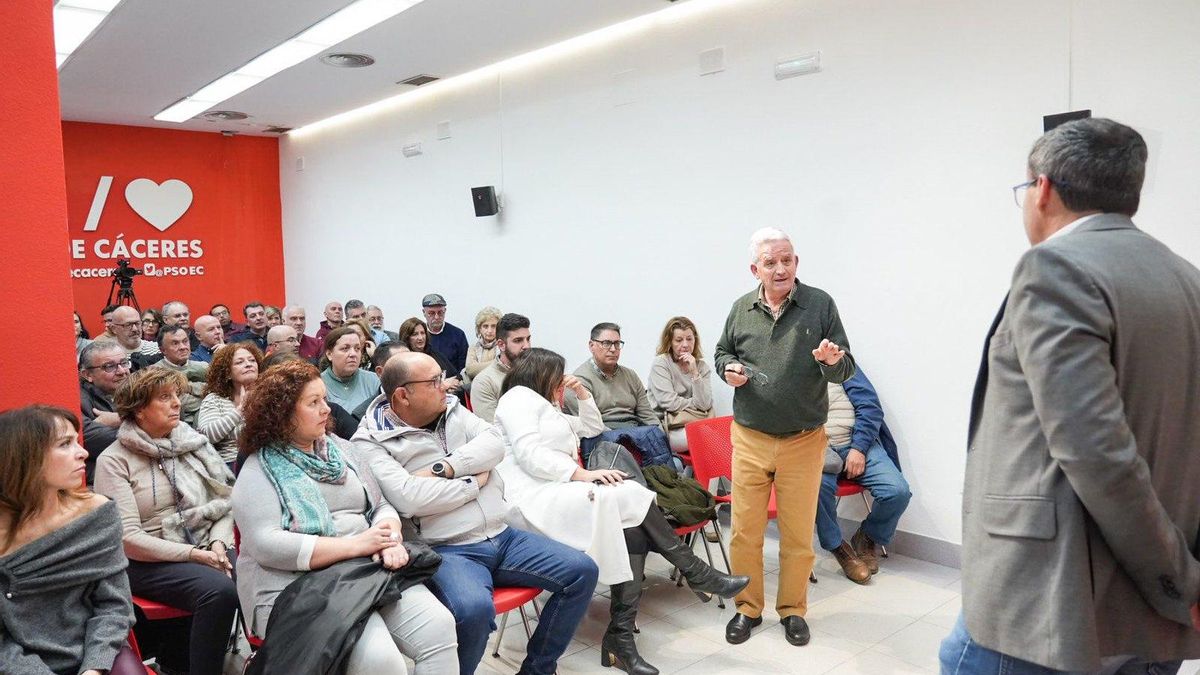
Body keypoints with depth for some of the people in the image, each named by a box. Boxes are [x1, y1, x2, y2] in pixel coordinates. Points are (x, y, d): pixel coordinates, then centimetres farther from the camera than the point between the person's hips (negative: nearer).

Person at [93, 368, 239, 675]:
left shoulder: (193, 443, 9)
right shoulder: (113, 461, -4)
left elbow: (224, 501, 8)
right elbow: (128, 538, -12)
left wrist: (218, 543, -11)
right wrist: (192, 554, -18)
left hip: (205, 548, 5)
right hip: (149, 561, -5)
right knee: (220, 590, -31)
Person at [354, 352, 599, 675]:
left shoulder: (452, 410, 13)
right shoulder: (371, 442, -6)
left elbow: (495, 443, -2)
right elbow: (408, 499, -21)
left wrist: (443, 468, -15)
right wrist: (474, 482, -8)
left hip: (502, 536, 7)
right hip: (446, 550, -7)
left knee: (582, 571, -3)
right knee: (474, 609, -38)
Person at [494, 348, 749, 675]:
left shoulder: (548, 409, 32)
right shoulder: (519, 396, 1)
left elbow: (594, 428, 38)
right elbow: (529, 454, -13)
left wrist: (583, 394, 23)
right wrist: (583, 474, -18)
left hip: (558, 492, 9)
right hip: (535, 499, -9)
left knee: (633, 529, -16)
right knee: (631, 494, -21)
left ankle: (620, 639, -21)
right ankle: (696, 573, -9)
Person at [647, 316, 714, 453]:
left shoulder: (702, 366, 12)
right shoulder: (659, 363, 0)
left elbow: (705, 405, -3)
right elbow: (670, 403, -10)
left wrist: (694, 373, -10)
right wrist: (696, 403, 2)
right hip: (668, 428, -4)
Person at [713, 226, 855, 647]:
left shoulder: (820, 304, -4)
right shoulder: (741, 309, 2)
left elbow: (846, 368, -2)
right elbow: (722, 352, 16)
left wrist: (832, 362, -25)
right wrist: (728, 369, -6)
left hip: (803, 440, -1)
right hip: (750, 438, 2)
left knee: (798, 533, 10)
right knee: (745, 530, 6)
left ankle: (793, 610, 28)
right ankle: (748, 608, 24)